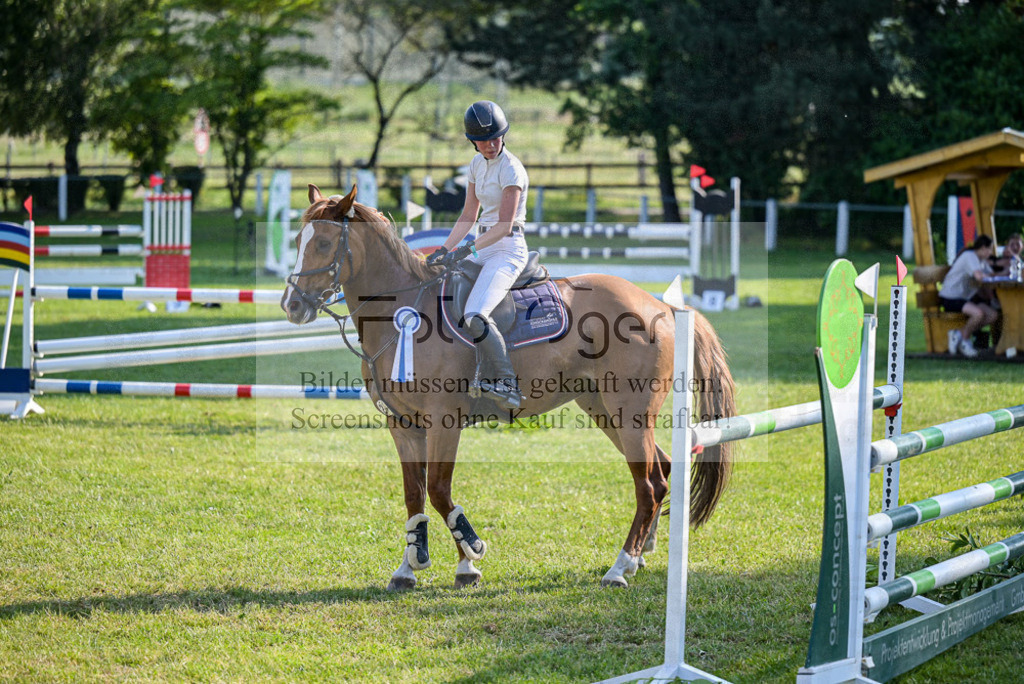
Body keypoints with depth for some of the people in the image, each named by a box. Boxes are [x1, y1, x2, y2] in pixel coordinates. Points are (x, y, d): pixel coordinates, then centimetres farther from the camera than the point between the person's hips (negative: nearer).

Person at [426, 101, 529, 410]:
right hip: (483, 248, 9)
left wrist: (467, 250, -25)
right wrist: (444, 250, 6)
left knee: (475, 315, -28)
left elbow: (504, 226, -21)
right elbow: (468, 216, 16)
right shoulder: (478, 164, 11)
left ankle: (507, 383, -23)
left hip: (508, 249, -9)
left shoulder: (511, 169, -14)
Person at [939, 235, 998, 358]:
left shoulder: (982, 261, 17)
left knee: (993, 315, -10)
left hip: (966, 298, 10)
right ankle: (965, 341, -6)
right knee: (978, 313, -33)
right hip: (950, 298, -10)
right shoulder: (969, 256, -16)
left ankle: (959, 333, 0)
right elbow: (979, 276, -29)